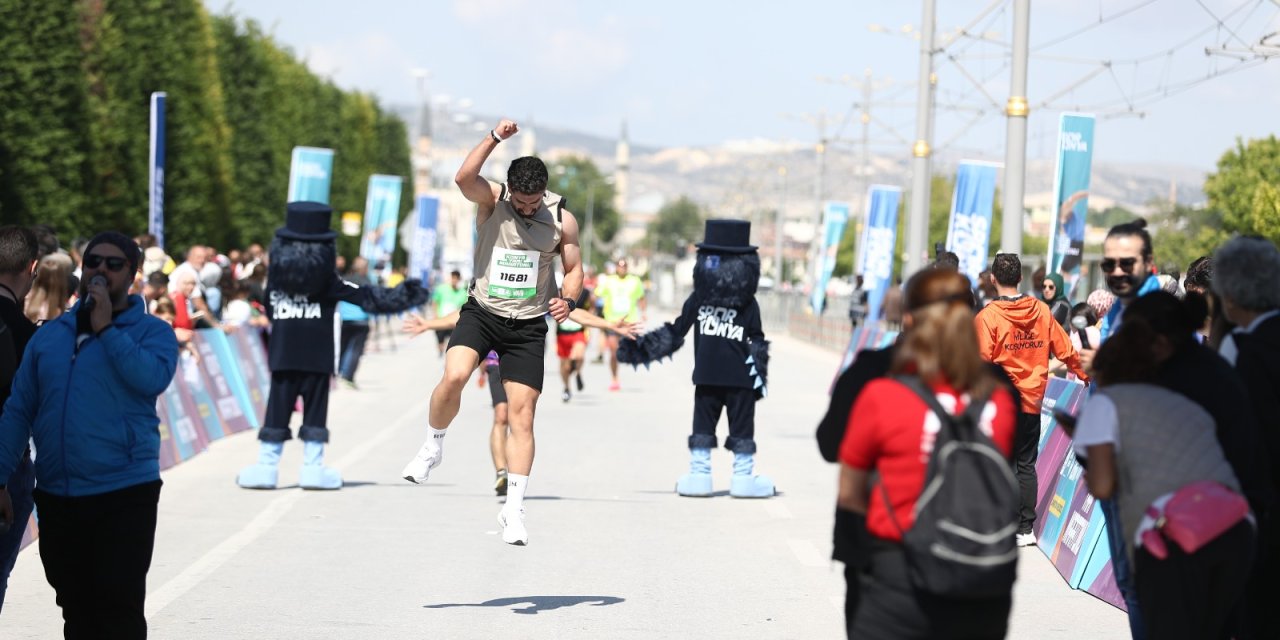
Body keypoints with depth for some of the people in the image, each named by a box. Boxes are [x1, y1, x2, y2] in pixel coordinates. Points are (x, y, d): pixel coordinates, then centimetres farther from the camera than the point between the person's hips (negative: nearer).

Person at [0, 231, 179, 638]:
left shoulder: (152, 332, 1)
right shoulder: (50, 335, 12)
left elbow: (152, 378, -20)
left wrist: (106, 329, -14)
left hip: (124, 496, -4)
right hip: (57, 497, 4)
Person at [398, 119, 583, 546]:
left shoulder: (562, 219, -2)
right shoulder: (491, 200, -7)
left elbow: (574, 269, 8)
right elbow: (463, 178, -29)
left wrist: (568, 300, -12)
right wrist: (495, 138, -33)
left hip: (528, 326, 1)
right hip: (481, 313, -1)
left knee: (522, 414, -2)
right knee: (454, 376, -27)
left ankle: (513, 509, 4)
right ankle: (432, 447, 1)